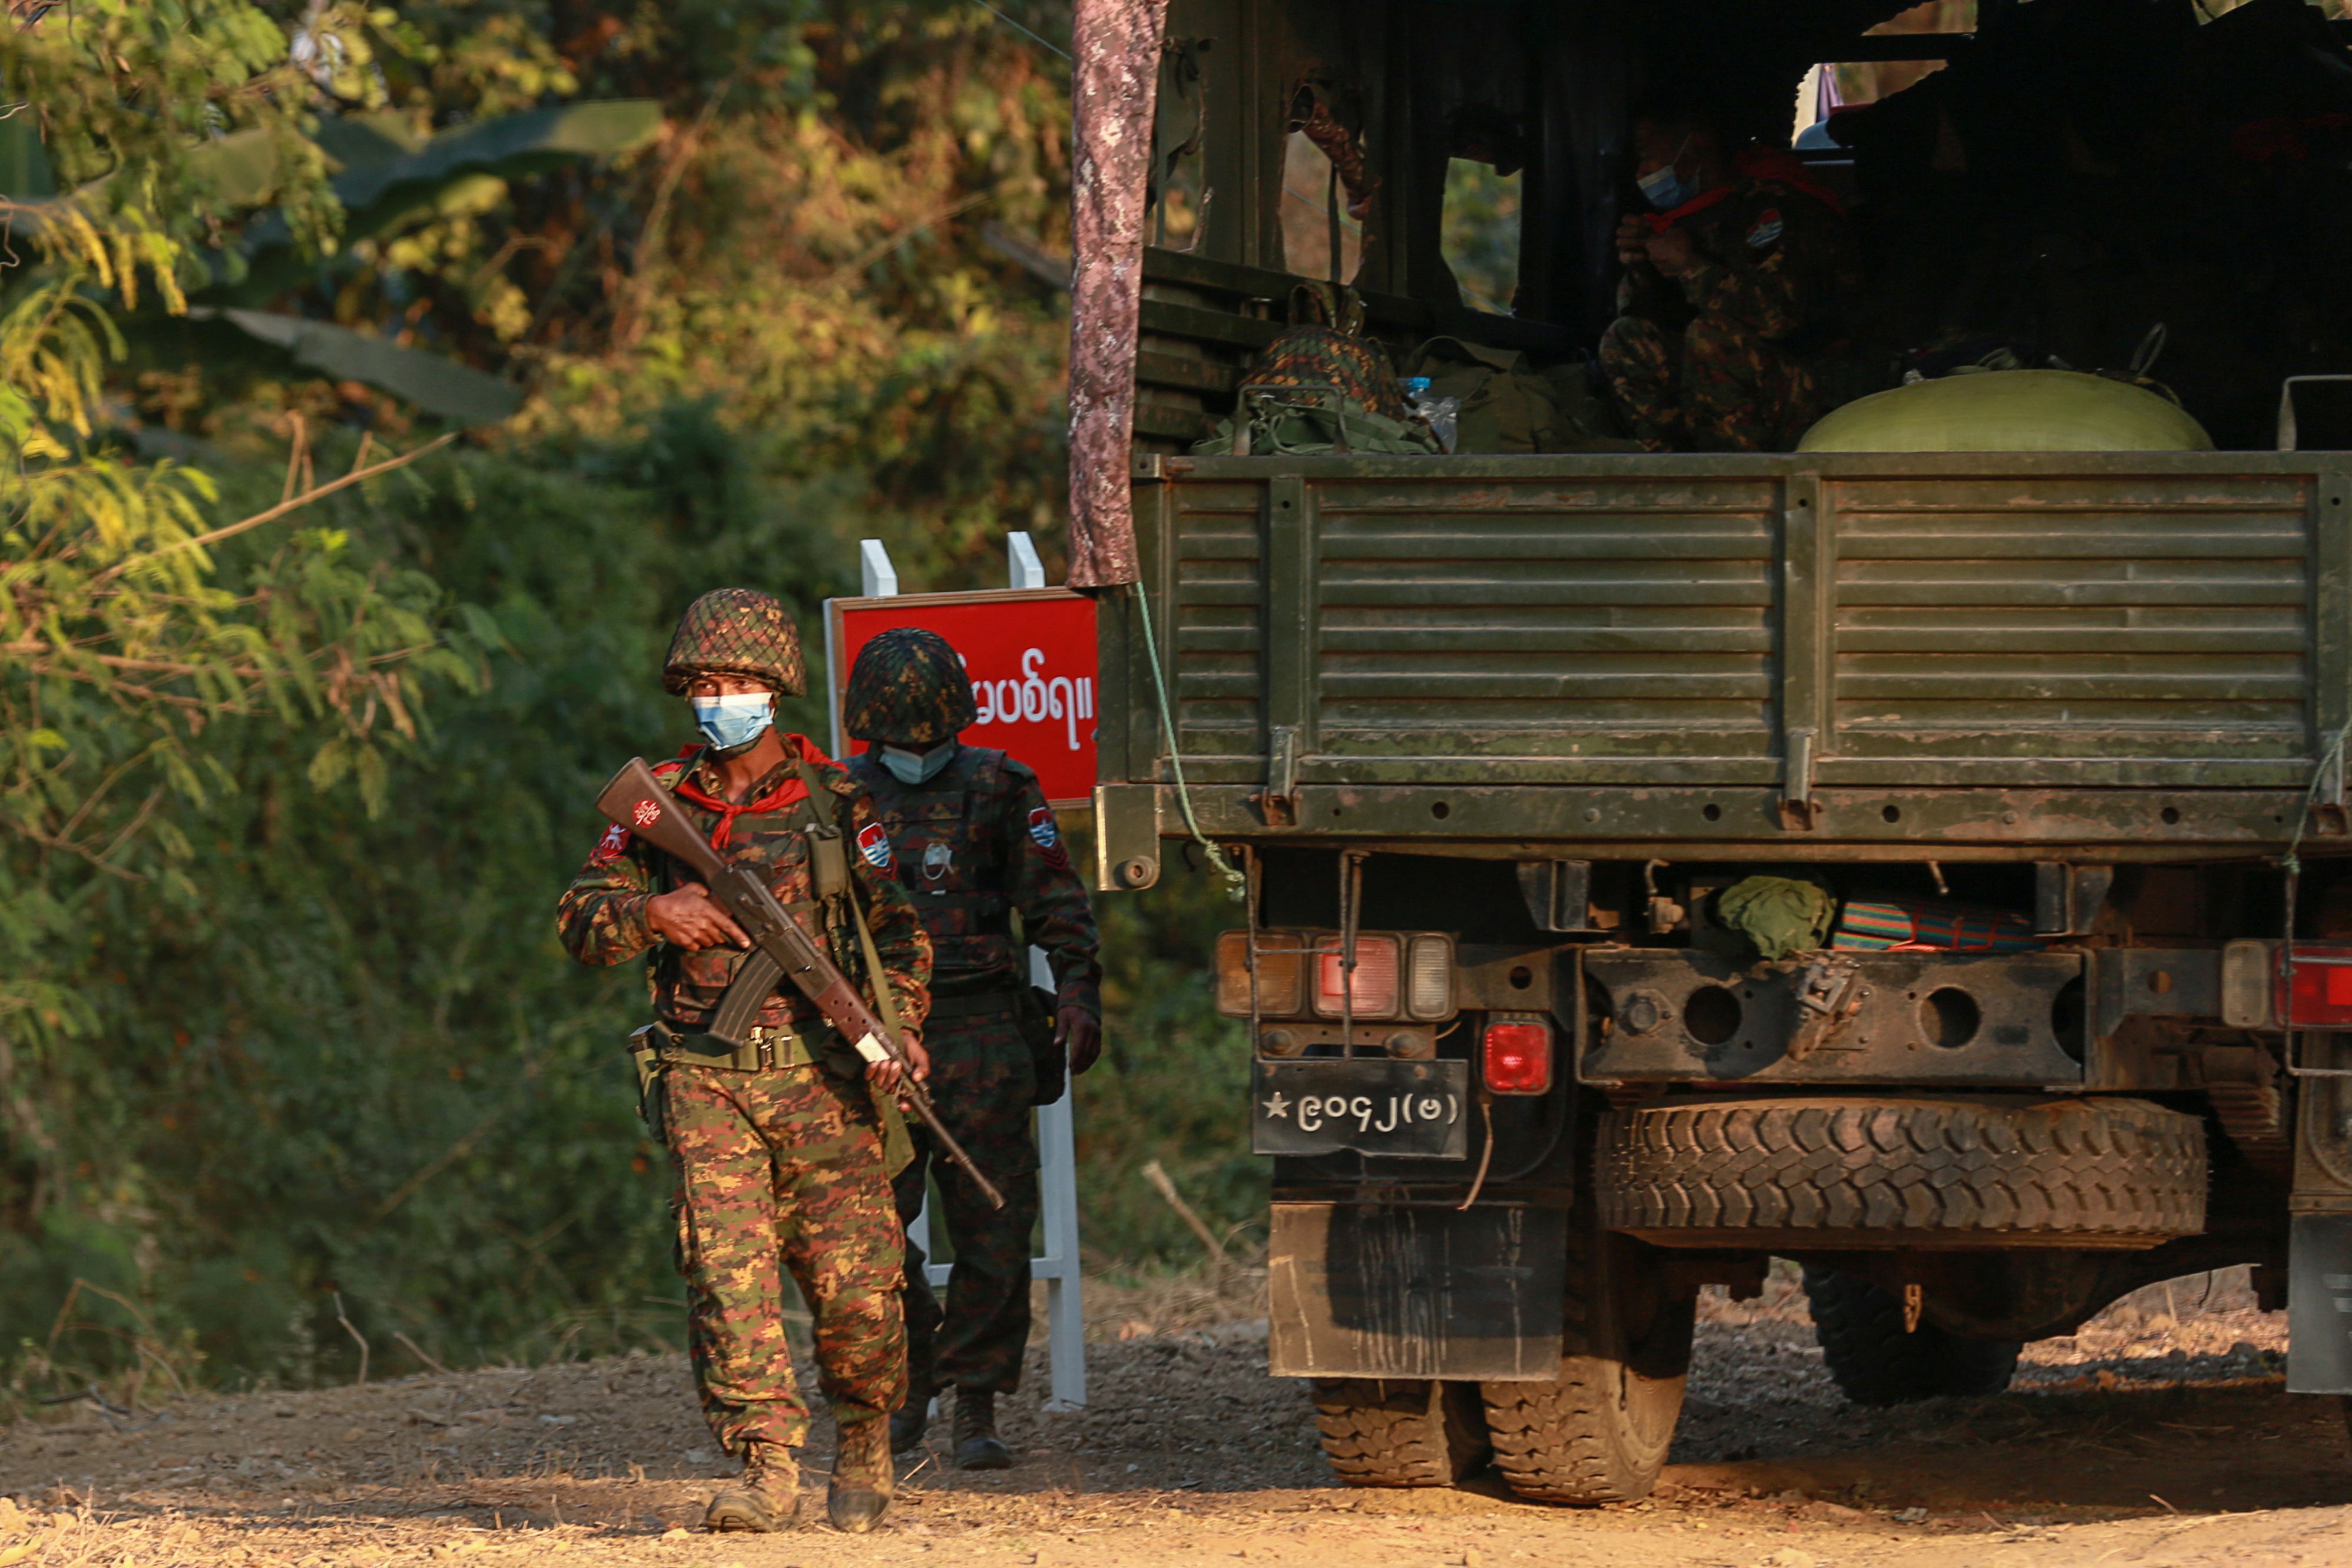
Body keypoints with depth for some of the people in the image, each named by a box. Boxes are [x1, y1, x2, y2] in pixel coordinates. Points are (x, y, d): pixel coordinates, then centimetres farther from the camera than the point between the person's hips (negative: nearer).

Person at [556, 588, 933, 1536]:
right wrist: (649, 912, -14)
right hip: (707, 1080, 1)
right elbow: (581, 923, 7)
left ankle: (865, 1444, 24)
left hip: (822, 1080, -1)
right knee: (727, 1268, -14)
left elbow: (897, 930, 6)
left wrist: (894, 1024, -11)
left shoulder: (835, 800, 6)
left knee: (854, 1283, -2)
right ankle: (767, 1467, -15)